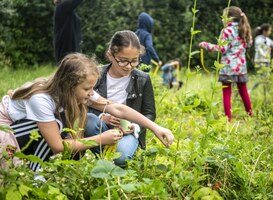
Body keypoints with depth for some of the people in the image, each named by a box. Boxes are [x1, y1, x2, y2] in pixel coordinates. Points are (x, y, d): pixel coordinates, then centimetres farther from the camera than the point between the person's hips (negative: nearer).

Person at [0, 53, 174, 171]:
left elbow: (117, 108, -16)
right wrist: (100, 139, -28)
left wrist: (155, 128, -22)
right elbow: (58, 146, -32)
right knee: (56, 124, -30)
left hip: (31, 134, 7)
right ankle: (35, 173, -15)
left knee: (76, 141, -13)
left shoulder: (78, 92, -16)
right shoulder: (41, 99, -36)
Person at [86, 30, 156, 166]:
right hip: (102, 129, 1)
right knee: (89, 121, -35)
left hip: (128, 131, -1)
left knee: (121, 156, -36)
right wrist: (102, 118, -22)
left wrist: (136, 127, -18)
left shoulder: (143, 80, -3)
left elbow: (149, 113, 3)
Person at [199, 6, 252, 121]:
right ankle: (250, 115, 25)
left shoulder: (227, 31, -11)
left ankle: (228, 118, -3)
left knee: (227, 93, 0)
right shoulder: (244, 30, 7)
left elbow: (223, 49, -13)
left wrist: (206, 45, -8)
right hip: (241, 65, 6)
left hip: (228, 66, -6)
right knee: (243, 91, 17)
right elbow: (249, 43, 18)